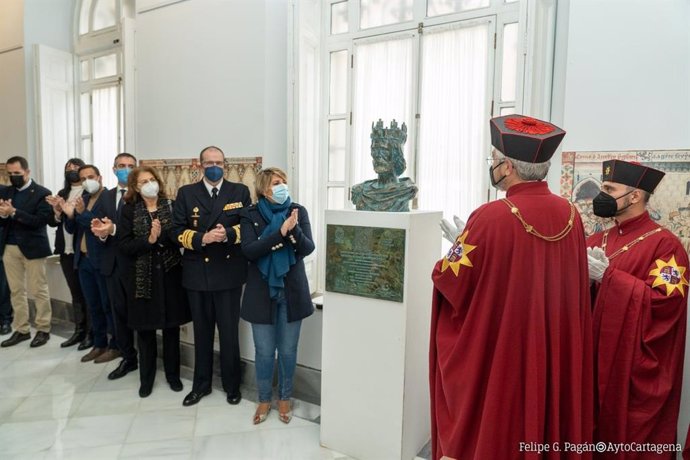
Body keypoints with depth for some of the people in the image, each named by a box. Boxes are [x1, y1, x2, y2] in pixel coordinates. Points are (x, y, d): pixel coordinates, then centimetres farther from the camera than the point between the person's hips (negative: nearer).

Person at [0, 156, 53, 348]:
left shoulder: (42, 193, -6)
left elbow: (40, 221, -16)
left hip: (32, 247, -5)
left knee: (38, 290, 1)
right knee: (16, 291, 10)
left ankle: (43, 329, 11)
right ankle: (21, 330, 20)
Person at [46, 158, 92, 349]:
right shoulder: (61, 194, 13)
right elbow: (51, 221, 9)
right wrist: (57, 212, -11)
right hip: (67, 251, 6)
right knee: (75, 293, 14)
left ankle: (91, 333, 11)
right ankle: (79, 331, 24)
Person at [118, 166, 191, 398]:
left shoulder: (171, 206, 0)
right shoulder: (129, 210, 1)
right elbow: (125, 245, -6)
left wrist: (162, 234, -18)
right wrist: (149, 240, -19)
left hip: (170, 274, 0)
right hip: (142, 276, 0)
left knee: (171, 327, 10)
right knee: (145, 329, 9)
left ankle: (173, 374, 27)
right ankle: (146, 378, 26)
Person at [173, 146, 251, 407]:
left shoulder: (240, 191, 3)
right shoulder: (186, 193, 5)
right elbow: (177, 231, -1)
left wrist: (228, 234, -20)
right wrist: (202, 238, -18)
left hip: (229, 272, -1)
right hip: (197, 273, 2)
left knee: (229, 332, 7)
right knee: (202, 332, 15)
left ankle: (232, 385, 26)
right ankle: (201, 384, 32)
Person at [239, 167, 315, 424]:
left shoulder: (298, 211, -1)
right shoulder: (250, 215, -3)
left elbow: (308, 248, -8)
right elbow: (249, 250, -17)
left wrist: (294, 231, -27)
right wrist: (281, 232, -27)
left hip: (292, 290, 1)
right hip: (262, 291, -1)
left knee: (288, 350, 11)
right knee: (264, 351, 9)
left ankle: (284, 399, 31)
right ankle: (264, 400, 30)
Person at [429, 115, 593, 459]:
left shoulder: (492, 217, -22)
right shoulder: (570, 215, -3)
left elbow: (449, 281, -16)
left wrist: (461, 247, 5)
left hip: (496, 358, -6)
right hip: (556, 357, 6)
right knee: (548, 422, 22)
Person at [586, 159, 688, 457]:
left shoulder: (664, 244, -8)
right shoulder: (597, 240, 11)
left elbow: (665, 301, -18)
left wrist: (607, 275, -20)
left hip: (637, 367, -5)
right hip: (595, 355, 5)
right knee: (592, 435, 12)